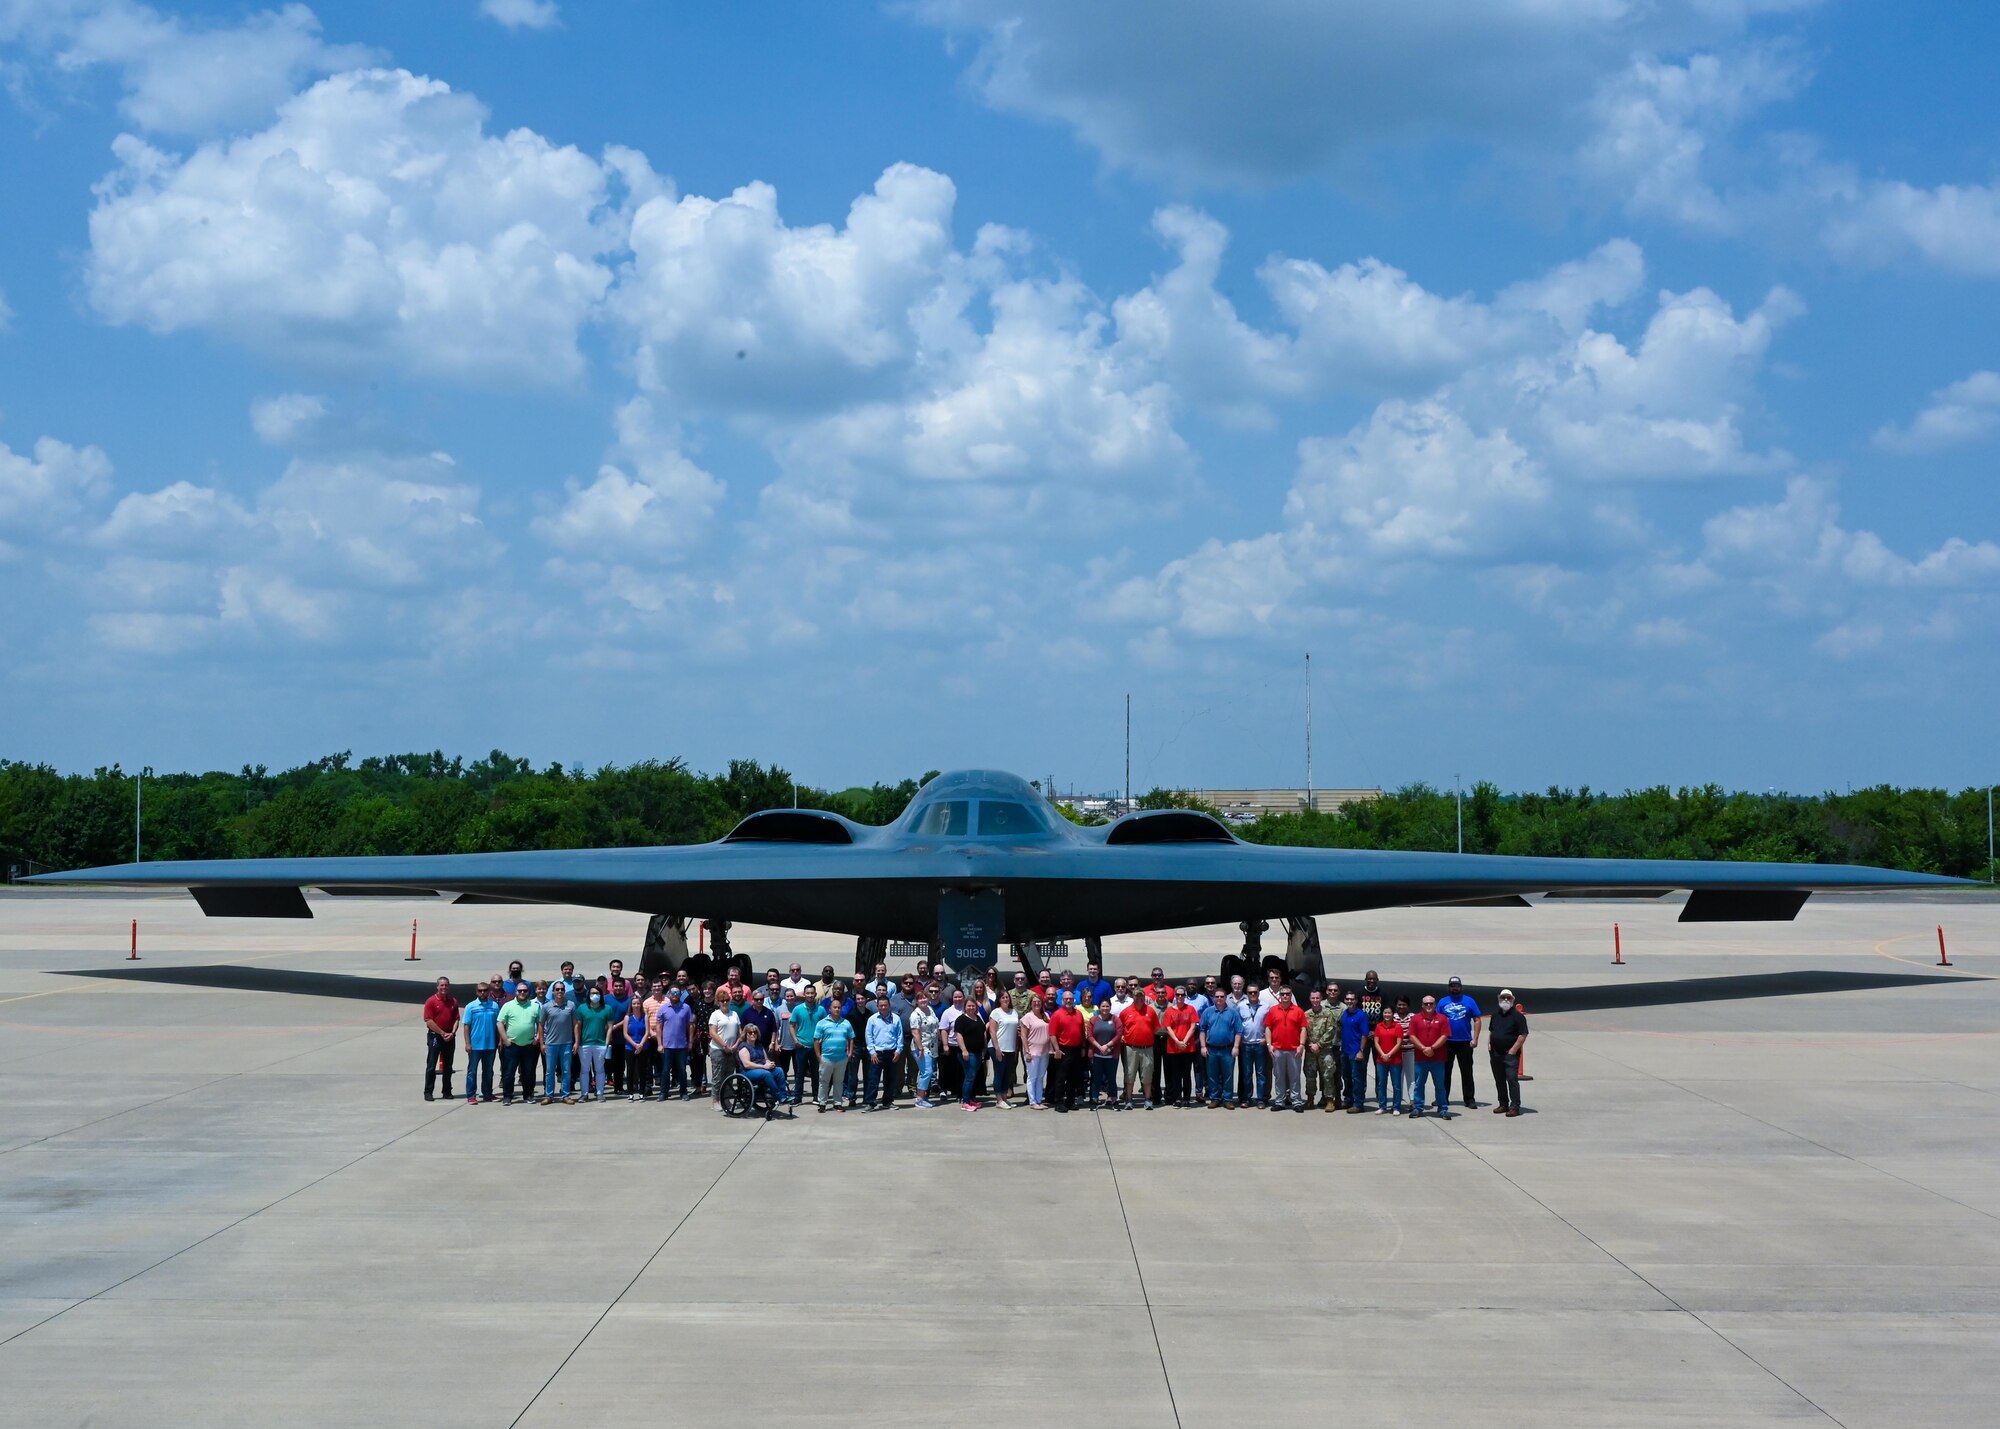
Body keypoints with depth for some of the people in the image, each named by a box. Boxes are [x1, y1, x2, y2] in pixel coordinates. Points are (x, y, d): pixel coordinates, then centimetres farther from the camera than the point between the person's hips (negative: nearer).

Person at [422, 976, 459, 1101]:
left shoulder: (453, 1001, 8)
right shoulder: (431, 1001, -7)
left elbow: (456, 1019, 8)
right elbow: (428, 1021, -12)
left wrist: (452, 1033, -8)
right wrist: (443, 1033, -13)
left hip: (450, 1037, 4)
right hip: (435, 1036, -4)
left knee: (448, 1066, 9)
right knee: (431, 1066, -3)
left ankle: (447, 1091, 16)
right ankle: (428, 1092, 0)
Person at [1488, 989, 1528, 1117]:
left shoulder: (1517, 1016, -7)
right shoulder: (1496, 1015, 15)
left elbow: (1523, 1035, -12)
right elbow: (1491, 1032, 26)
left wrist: (1513, 1050, -16)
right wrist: (1489, 1044, 10)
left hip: (1510, 1054, -7)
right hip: (1496, 1054, 7)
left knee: (1512, 1080, -11)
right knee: (1499, 1081, 11)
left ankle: (1515, 1107, -10)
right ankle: (1503, 1104, 20)